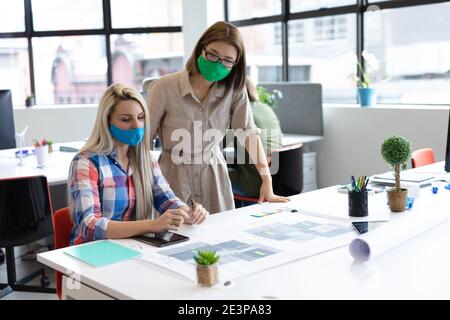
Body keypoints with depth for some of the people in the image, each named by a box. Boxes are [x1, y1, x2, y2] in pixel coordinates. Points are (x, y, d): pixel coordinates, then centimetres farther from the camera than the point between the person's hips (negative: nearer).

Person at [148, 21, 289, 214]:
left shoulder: (234, 89, -8)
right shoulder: (164, 88, -16)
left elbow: (249, 133, -10)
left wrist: (267, 181, -16)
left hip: (215, 176, 3)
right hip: (175, 177, -3)